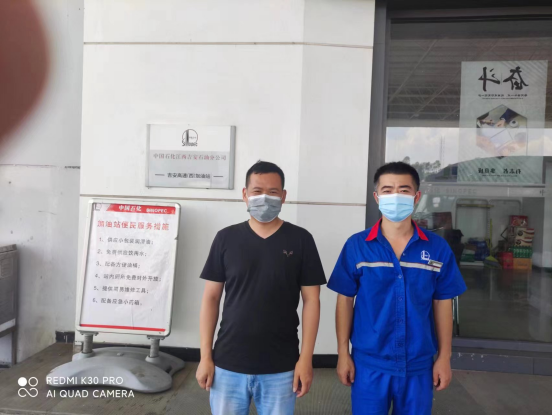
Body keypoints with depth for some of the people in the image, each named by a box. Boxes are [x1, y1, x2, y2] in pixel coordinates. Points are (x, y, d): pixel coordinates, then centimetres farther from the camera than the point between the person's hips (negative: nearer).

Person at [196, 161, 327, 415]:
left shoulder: (300, 240, -4)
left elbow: (311, 301, -2)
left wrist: (305, 359, -6)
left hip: (280, 369, -1)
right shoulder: (226, 238, -1)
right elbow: (211, 298, 2)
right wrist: (205, 357, 0)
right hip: (228, 365, 1)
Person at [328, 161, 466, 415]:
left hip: (418, 365, 2)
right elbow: (345, 301, -2)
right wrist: (343, 354, -2)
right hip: (369, 363, -1)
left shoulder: (438, 248, -4)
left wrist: (444, 357, 5)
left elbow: (442, 304, 3)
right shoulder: (356, 246, -8)